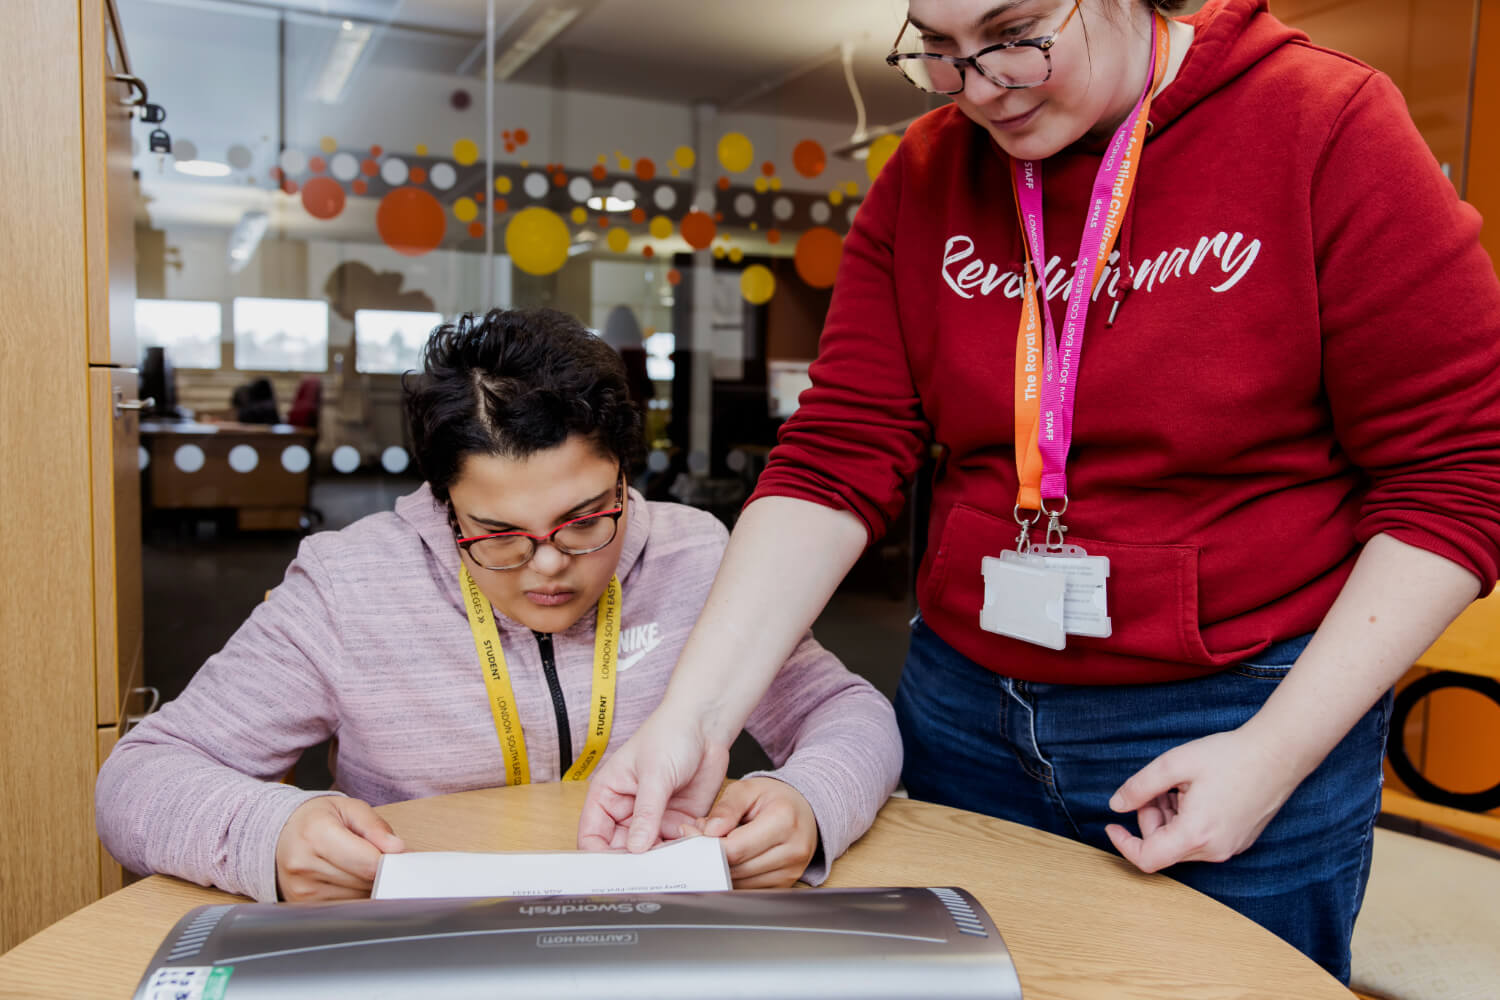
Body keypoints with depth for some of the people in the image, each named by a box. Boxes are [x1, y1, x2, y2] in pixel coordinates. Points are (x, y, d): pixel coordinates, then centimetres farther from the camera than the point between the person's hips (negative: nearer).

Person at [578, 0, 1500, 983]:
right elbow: (836, 460, -7)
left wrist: (1277, 753, -14)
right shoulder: (924, 177, 0)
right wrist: (694, 715, -17)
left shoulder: (1328, 128, -10)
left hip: (1246, 725, -3)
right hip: (967, 708, 4)